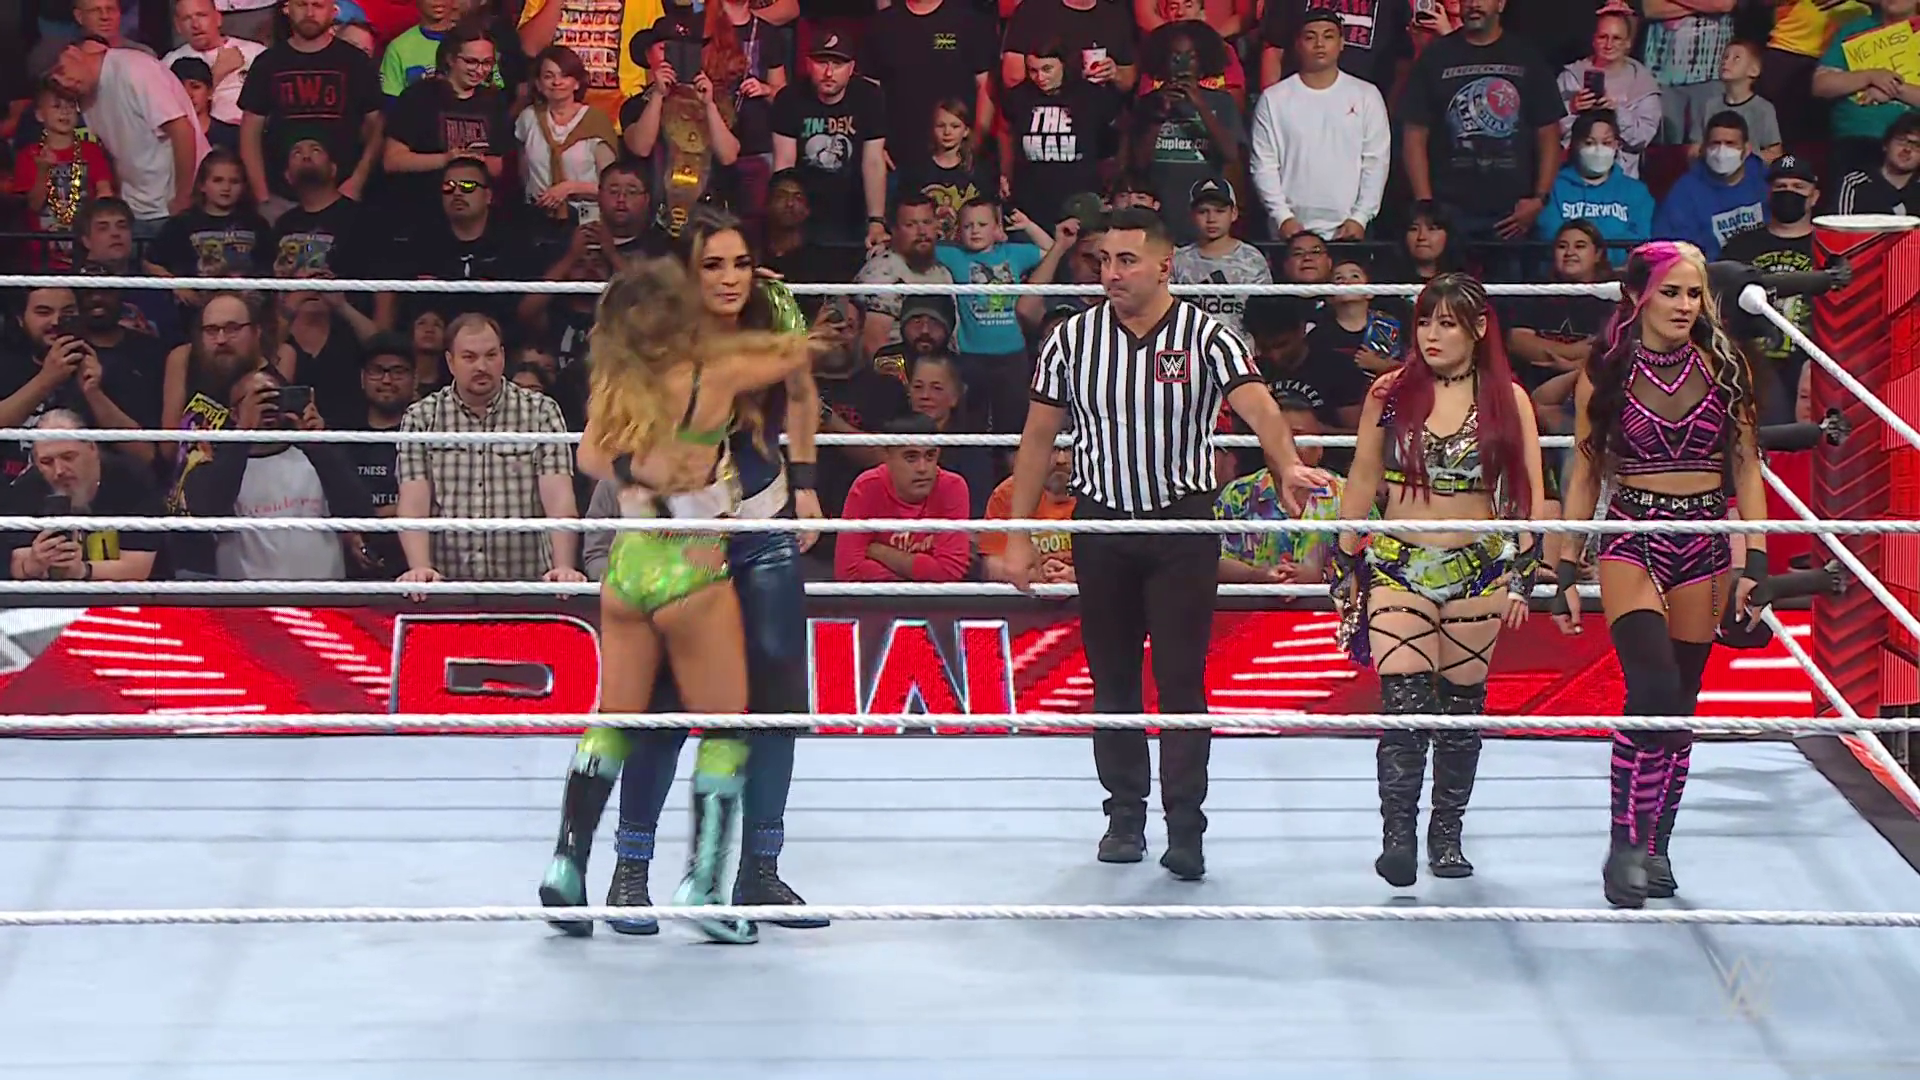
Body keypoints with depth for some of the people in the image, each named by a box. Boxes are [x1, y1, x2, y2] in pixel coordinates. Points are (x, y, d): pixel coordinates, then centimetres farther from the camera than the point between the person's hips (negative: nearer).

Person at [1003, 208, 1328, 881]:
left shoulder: (1207, 337, -5)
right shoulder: (1072, 339, 2)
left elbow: (1257, 406, -21)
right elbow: (1039, 437, 7)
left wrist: (1288, 466, -41)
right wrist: (1019, 536, 5)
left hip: (1183, 523, -2)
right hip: (1101, 523, 3)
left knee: (1182, 679, -5)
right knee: (1112, 679, 7)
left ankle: (1185, 830, -2)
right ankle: (1125, 815, 19)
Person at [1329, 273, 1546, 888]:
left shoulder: (1508, 399, 2)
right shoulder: (1391, 393, 3)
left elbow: (1528, 492, 3)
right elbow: (1362, 481, 9)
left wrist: (1521, 577, -4)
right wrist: (1345, 565, 8)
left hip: (1479, 570, 1)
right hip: (1398, 567, -1)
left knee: (1462, 707, 6)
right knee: (1403, 704, -14)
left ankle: (1446, 833, 17)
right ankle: (1397, 835, -14)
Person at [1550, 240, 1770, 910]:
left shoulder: (1727, 370, 4)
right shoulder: (1605, 375, 1)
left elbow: (1747, 468, 5)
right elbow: (1585, 475, 5)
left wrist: (1755, 562, -3)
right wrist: (1566, 571, 2)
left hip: (1705, 548, 2)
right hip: (1630, 543, -2)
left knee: (1681, 705, 6)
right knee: (1654, 690, -20)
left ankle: (1656, 848, 18)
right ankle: (1625, 846, -13)